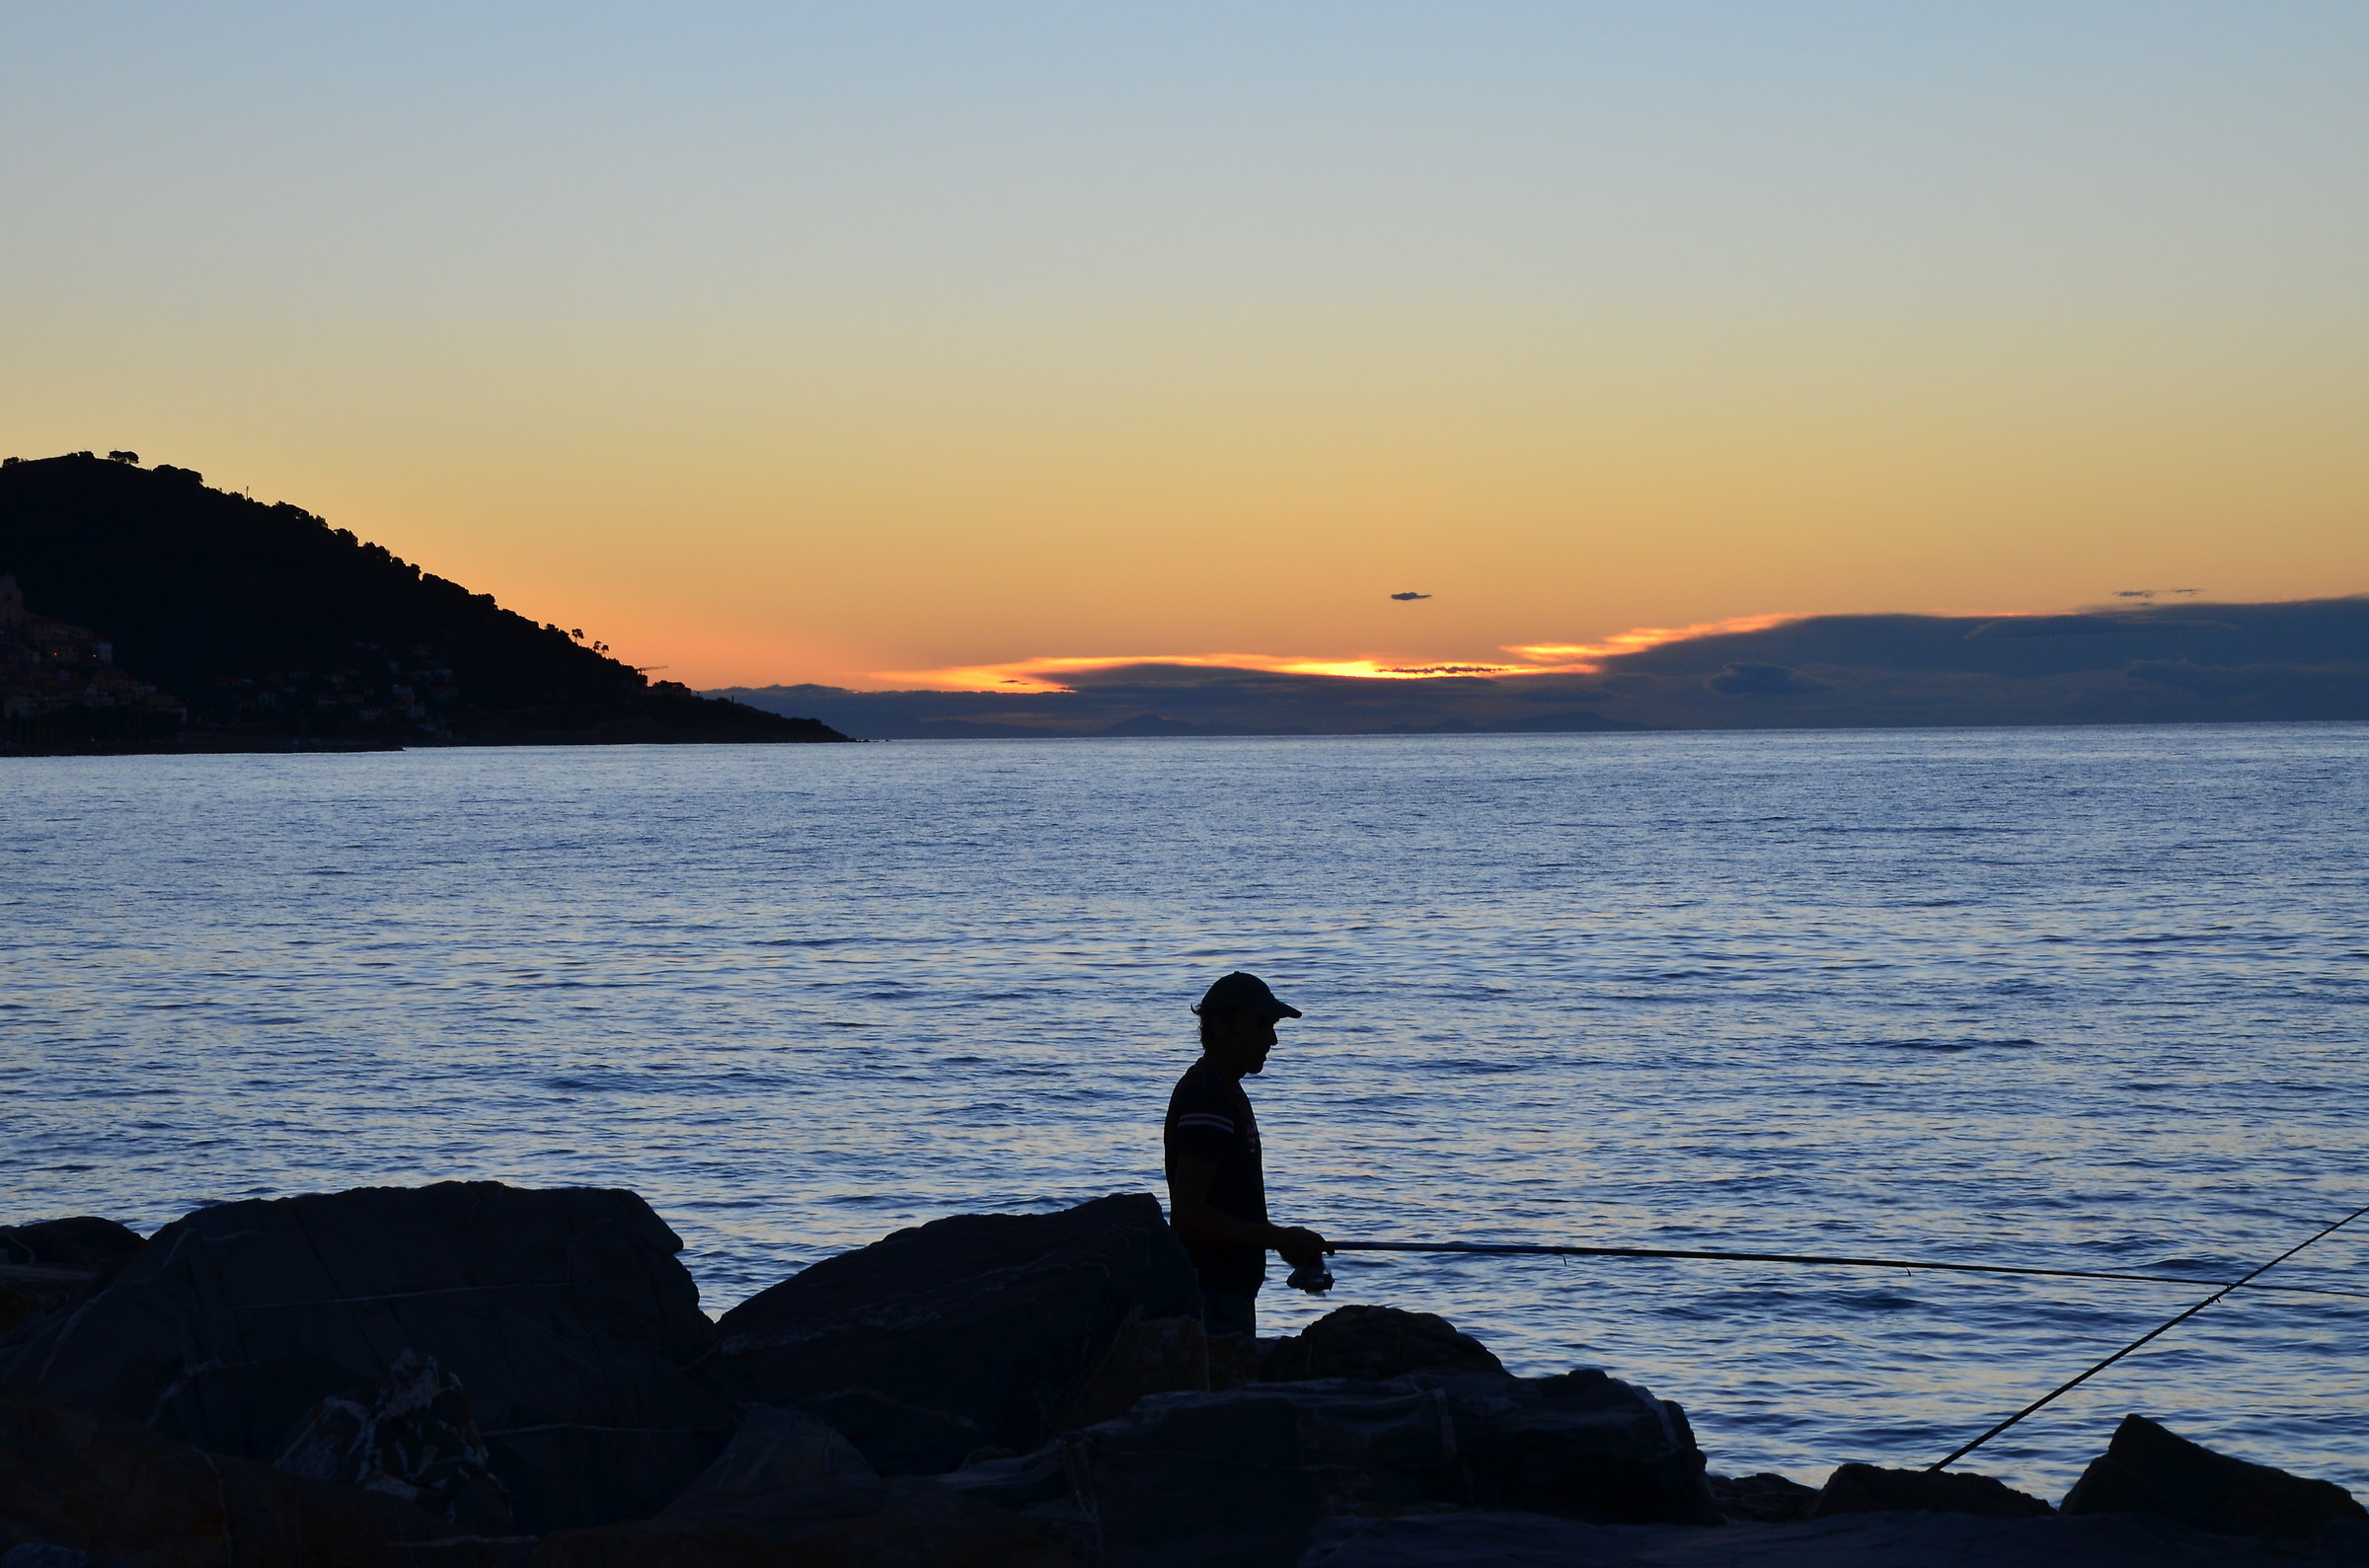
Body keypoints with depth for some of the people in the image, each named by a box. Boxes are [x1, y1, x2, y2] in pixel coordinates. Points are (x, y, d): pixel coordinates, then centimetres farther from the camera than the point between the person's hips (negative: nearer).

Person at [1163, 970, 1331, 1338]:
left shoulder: (1224, 1092, 17)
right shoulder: (1207, 1100, -16)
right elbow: (1188, 1216, -23)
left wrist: (1285, 1241, 16)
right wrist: (1279, 1239, -18)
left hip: (1231, 1289, 10)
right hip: (1212, 1294, -10)